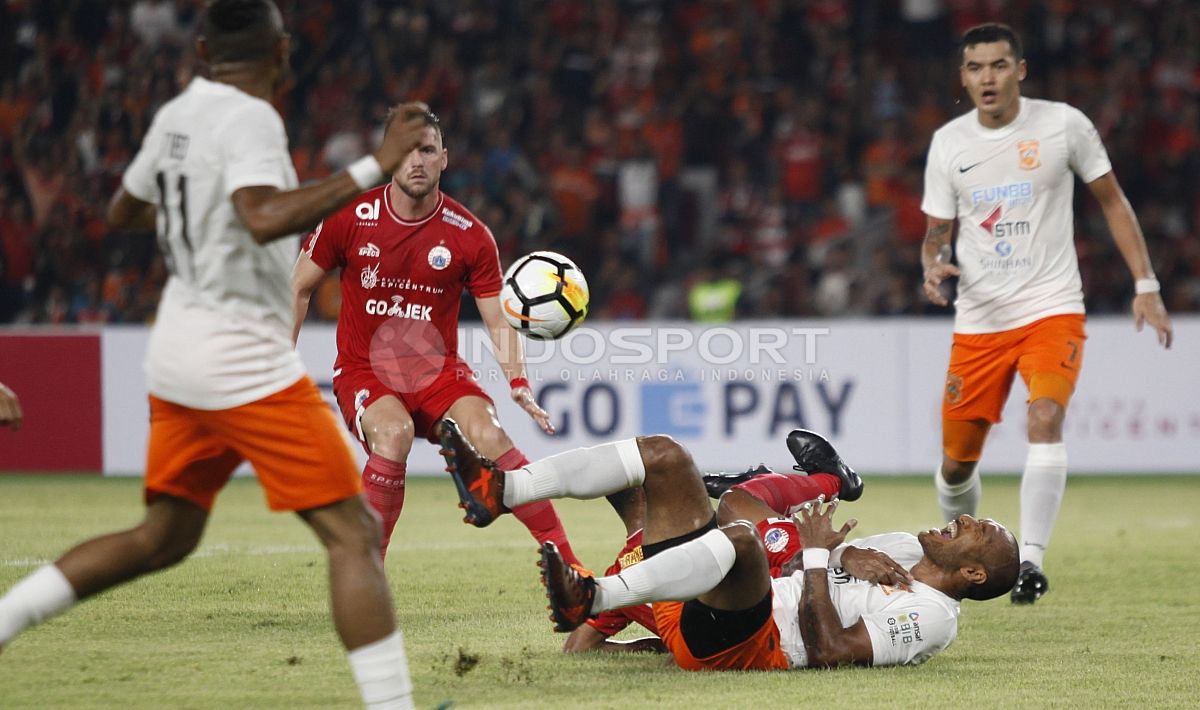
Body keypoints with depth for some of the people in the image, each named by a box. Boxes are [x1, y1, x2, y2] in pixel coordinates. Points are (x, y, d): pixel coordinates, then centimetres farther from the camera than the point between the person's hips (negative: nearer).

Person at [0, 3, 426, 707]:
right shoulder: (248, 118, -14)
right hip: (243, 358, -9)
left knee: (163, 537, 19)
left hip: (178, 347, 9)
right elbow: (264, 220, -32)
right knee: (354, 534, -8)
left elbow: (122, 210, 27)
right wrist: (373, 168, -31)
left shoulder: (176, 115, 10)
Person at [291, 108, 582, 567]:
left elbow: (499, 317, -2)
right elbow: (299, 288, 4)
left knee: (488, 434, -27)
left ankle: (567, 564, -21)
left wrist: (518, 382, -18)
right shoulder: (349, 218, -7)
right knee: (394, 434, -33)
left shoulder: (469, 235, -6)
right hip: (364, 370, -1)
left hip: (438, 370, 1)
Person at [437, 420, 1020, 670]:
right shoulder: (902, 554, 26)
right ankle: (498, 491, -12)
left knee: (740, 538, -41)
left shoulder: (932, 616, -4)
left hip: (742, 644, -10)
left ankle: (591, 599, -50)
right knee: (662, 456, 2)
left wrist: (816, 557, -13)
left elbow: (832, 649, -18)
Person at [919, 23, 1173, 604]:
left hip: (1052, 310, -2)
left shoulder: (1064, 125, -3)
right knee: (957, 461, 4)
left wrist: (1145, 284, 2)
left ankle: (1030, 559, -26)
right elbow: (936, 231, 11)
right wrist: (935, 267, -13)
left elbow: (1111, 201, 7)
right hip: (978, 319, 2)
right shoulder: (948, 143, 2)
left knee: (1045, 420, -27)